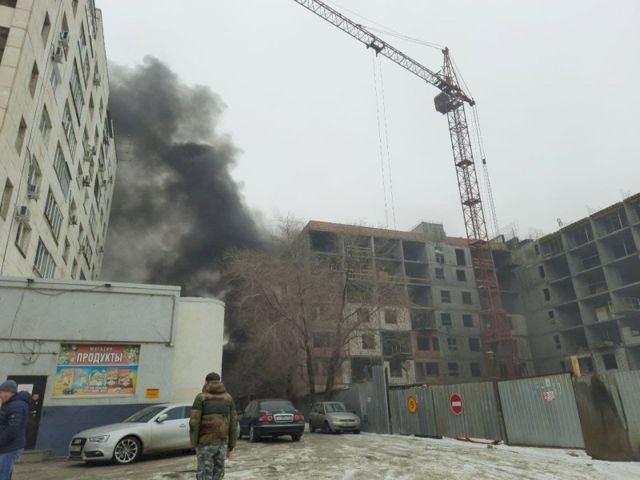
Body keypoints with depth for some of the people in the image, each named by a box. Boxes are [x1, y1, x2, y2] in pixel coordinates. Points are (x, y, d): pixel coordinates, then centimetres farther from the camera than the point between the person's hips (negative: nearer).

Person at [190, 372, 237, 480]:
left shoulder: (200, 397, -5)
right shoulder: (228, 398, 5)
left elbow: (194, 423, -12)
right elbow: (233, 424, 4)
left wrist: (194, 444, -1)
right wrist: (231, 446, 10)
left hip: (205, 444, -3)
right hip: (221, 443, 3)